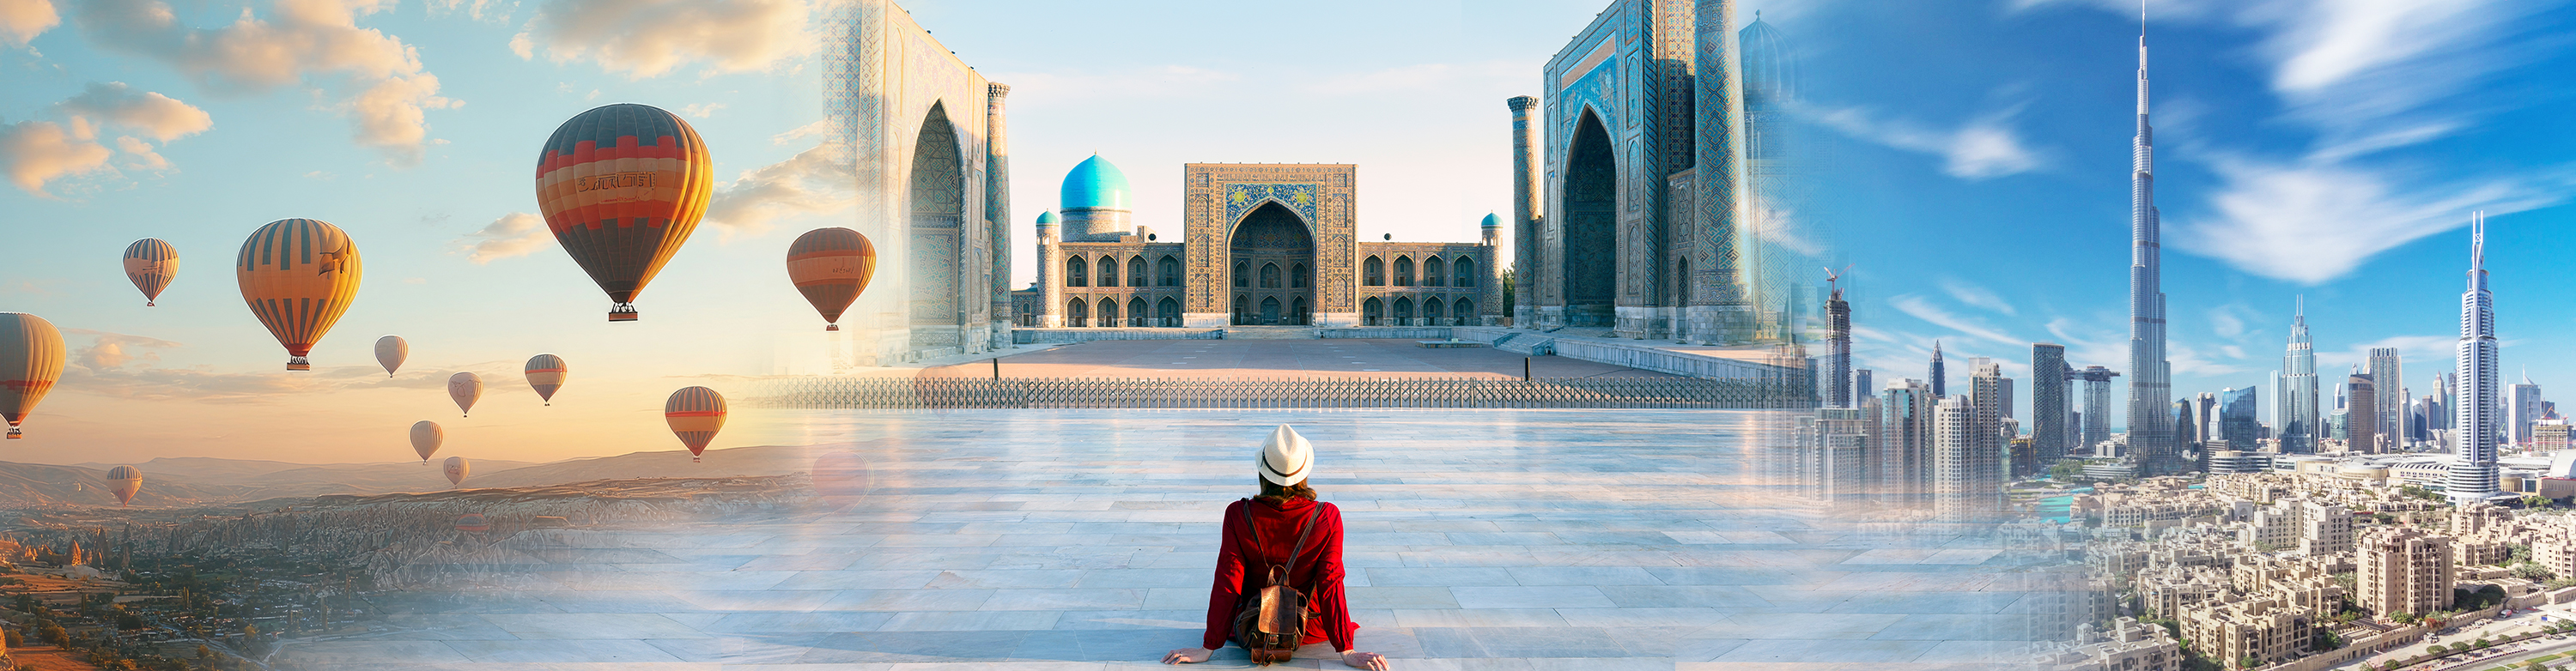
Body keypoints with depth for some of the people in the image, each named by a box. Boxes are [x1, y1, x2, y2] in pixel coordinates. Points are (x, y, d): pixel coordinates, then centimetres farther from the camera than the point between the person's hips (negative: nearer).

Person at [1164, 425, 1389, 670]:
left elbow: (1226, 585, -20)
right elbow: (1330, 585, -21)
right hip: (1309, 628, 0)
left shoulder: (1239, 515, -23)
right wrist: (1346, 651, -13)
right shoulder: (1328, 517, -23)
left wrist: (1208, 648, -11)